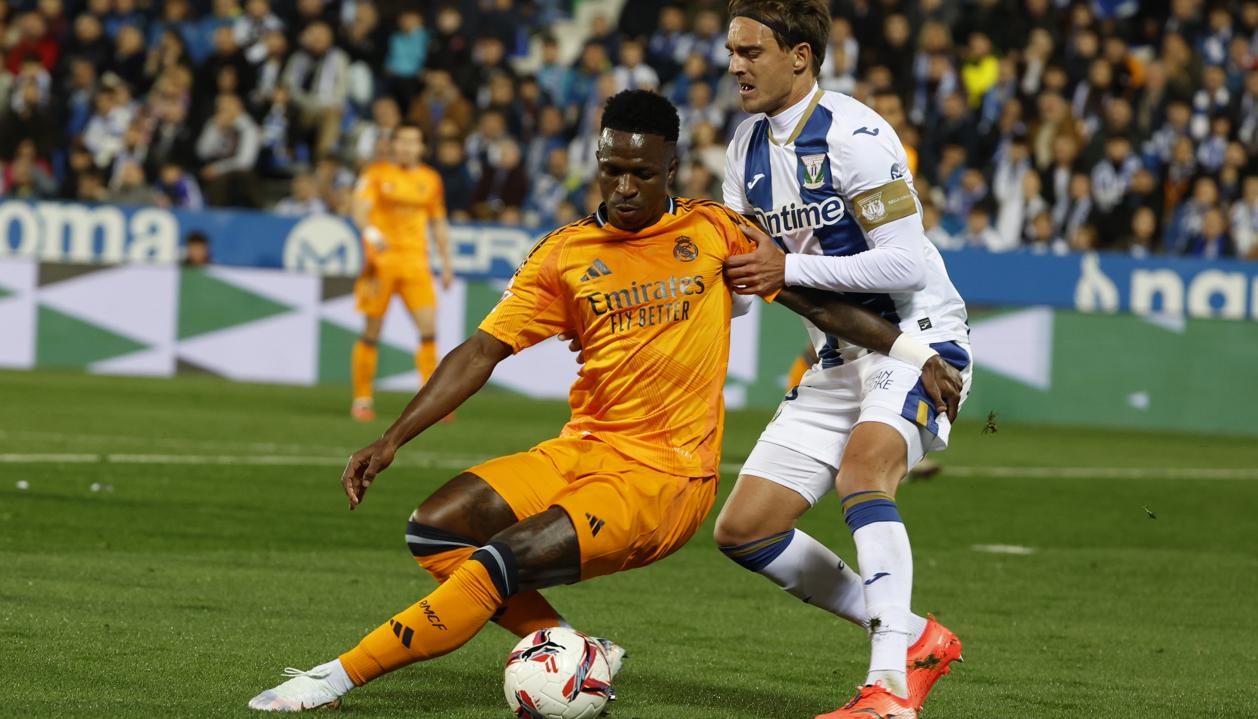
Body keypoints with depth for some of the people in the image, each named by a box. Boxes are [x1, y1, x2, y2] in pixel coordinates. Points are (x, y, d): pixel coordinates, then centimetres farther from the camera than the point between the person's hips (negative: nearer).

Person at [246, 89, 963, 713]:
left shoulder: (714, 233, 1)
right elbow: (483, 352, 3)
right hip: (581, 451, 5)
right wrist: (393, 439, -6)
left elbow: (814, 299, 9)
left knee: (505, 561, -23)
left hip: (665, 477, -5)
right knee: (436, 530, -12)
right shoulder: (566, 254, 6)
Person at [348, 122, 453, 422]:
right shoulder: (376, 173, 1)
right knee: (372, 331, 0)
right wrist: (370, 231, -33)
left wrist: (446, 264, 15)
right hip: (381, 261, -3)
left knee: (429, 328, -10)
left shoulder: (430, 179, 12)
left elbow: (439, 223, 20)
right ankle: (361, 400, 10)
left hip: (416, 262, 3)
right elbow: (360, 209, -12)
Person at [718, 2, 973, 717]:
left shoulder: (854, 135, -18)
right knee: (743, 530, 1)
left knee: (862, 468, -35)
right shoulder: (749, 144, 8)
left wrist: (790, 268, -21)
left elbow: (906, 262, -23)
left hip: (916, 340, -9)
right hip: (838, 358, 9)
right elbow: (739, 272, 15)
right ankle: (915, 639, 11)